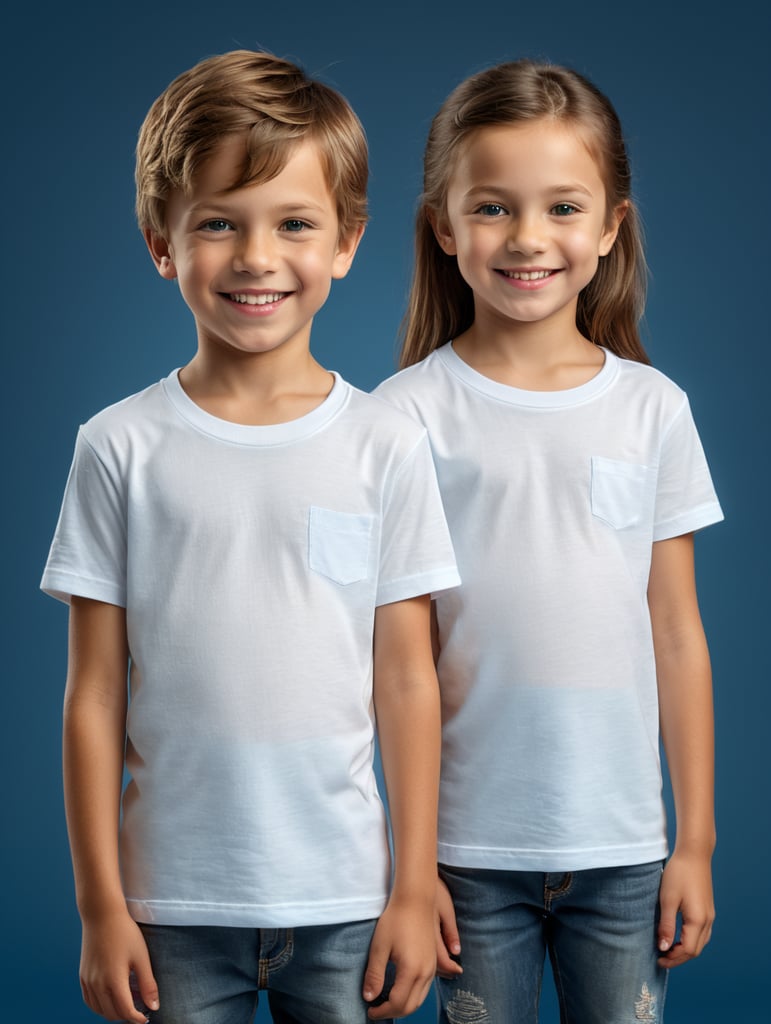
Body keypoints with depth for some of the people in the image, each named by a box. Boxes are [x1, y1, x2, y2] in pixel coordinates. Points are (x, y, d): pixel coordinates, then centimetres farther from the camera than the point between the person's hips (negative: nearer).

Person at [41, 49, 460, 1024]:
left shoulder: (386, 445, -1)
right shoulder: (121, 447, -3)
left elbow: (407, 684, 2)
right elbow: (96, 695, -1)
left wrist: (414, 891, 2)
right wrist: (101, 907, -1)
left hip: (344, 902, 1)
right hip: (175, 905, 0)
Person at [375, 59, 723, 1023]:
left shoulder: (653, 408, 2)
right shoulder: (408, 414, -5)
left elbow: (678, 637, 5)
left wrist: (696, 841, 6)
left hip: (624, 847, 2)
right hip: (470, 850, -2)